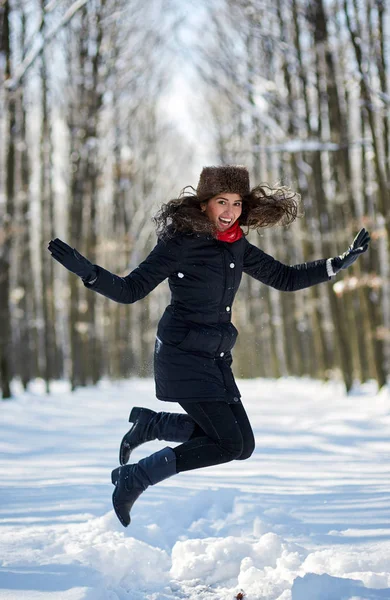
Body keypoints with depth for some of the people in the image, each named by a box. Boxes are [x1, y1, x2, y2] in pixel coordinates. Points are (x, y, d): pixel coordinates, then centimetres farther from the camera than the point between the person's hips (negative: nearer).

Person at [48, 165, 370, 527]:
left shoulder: (236, 246, 7)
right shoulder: (180, 242, -13)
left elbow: (286, 279, 16)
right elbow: (130, 290, -14)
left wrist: (342, 262, 12)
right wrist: (87, 271, -31)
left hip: (215, 360, 8)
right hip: (182, 357, -8)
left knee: (243, 446, 8)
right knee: (229, 444, -14)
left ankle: (150, 423, 20)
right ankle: (133, 479, -2)